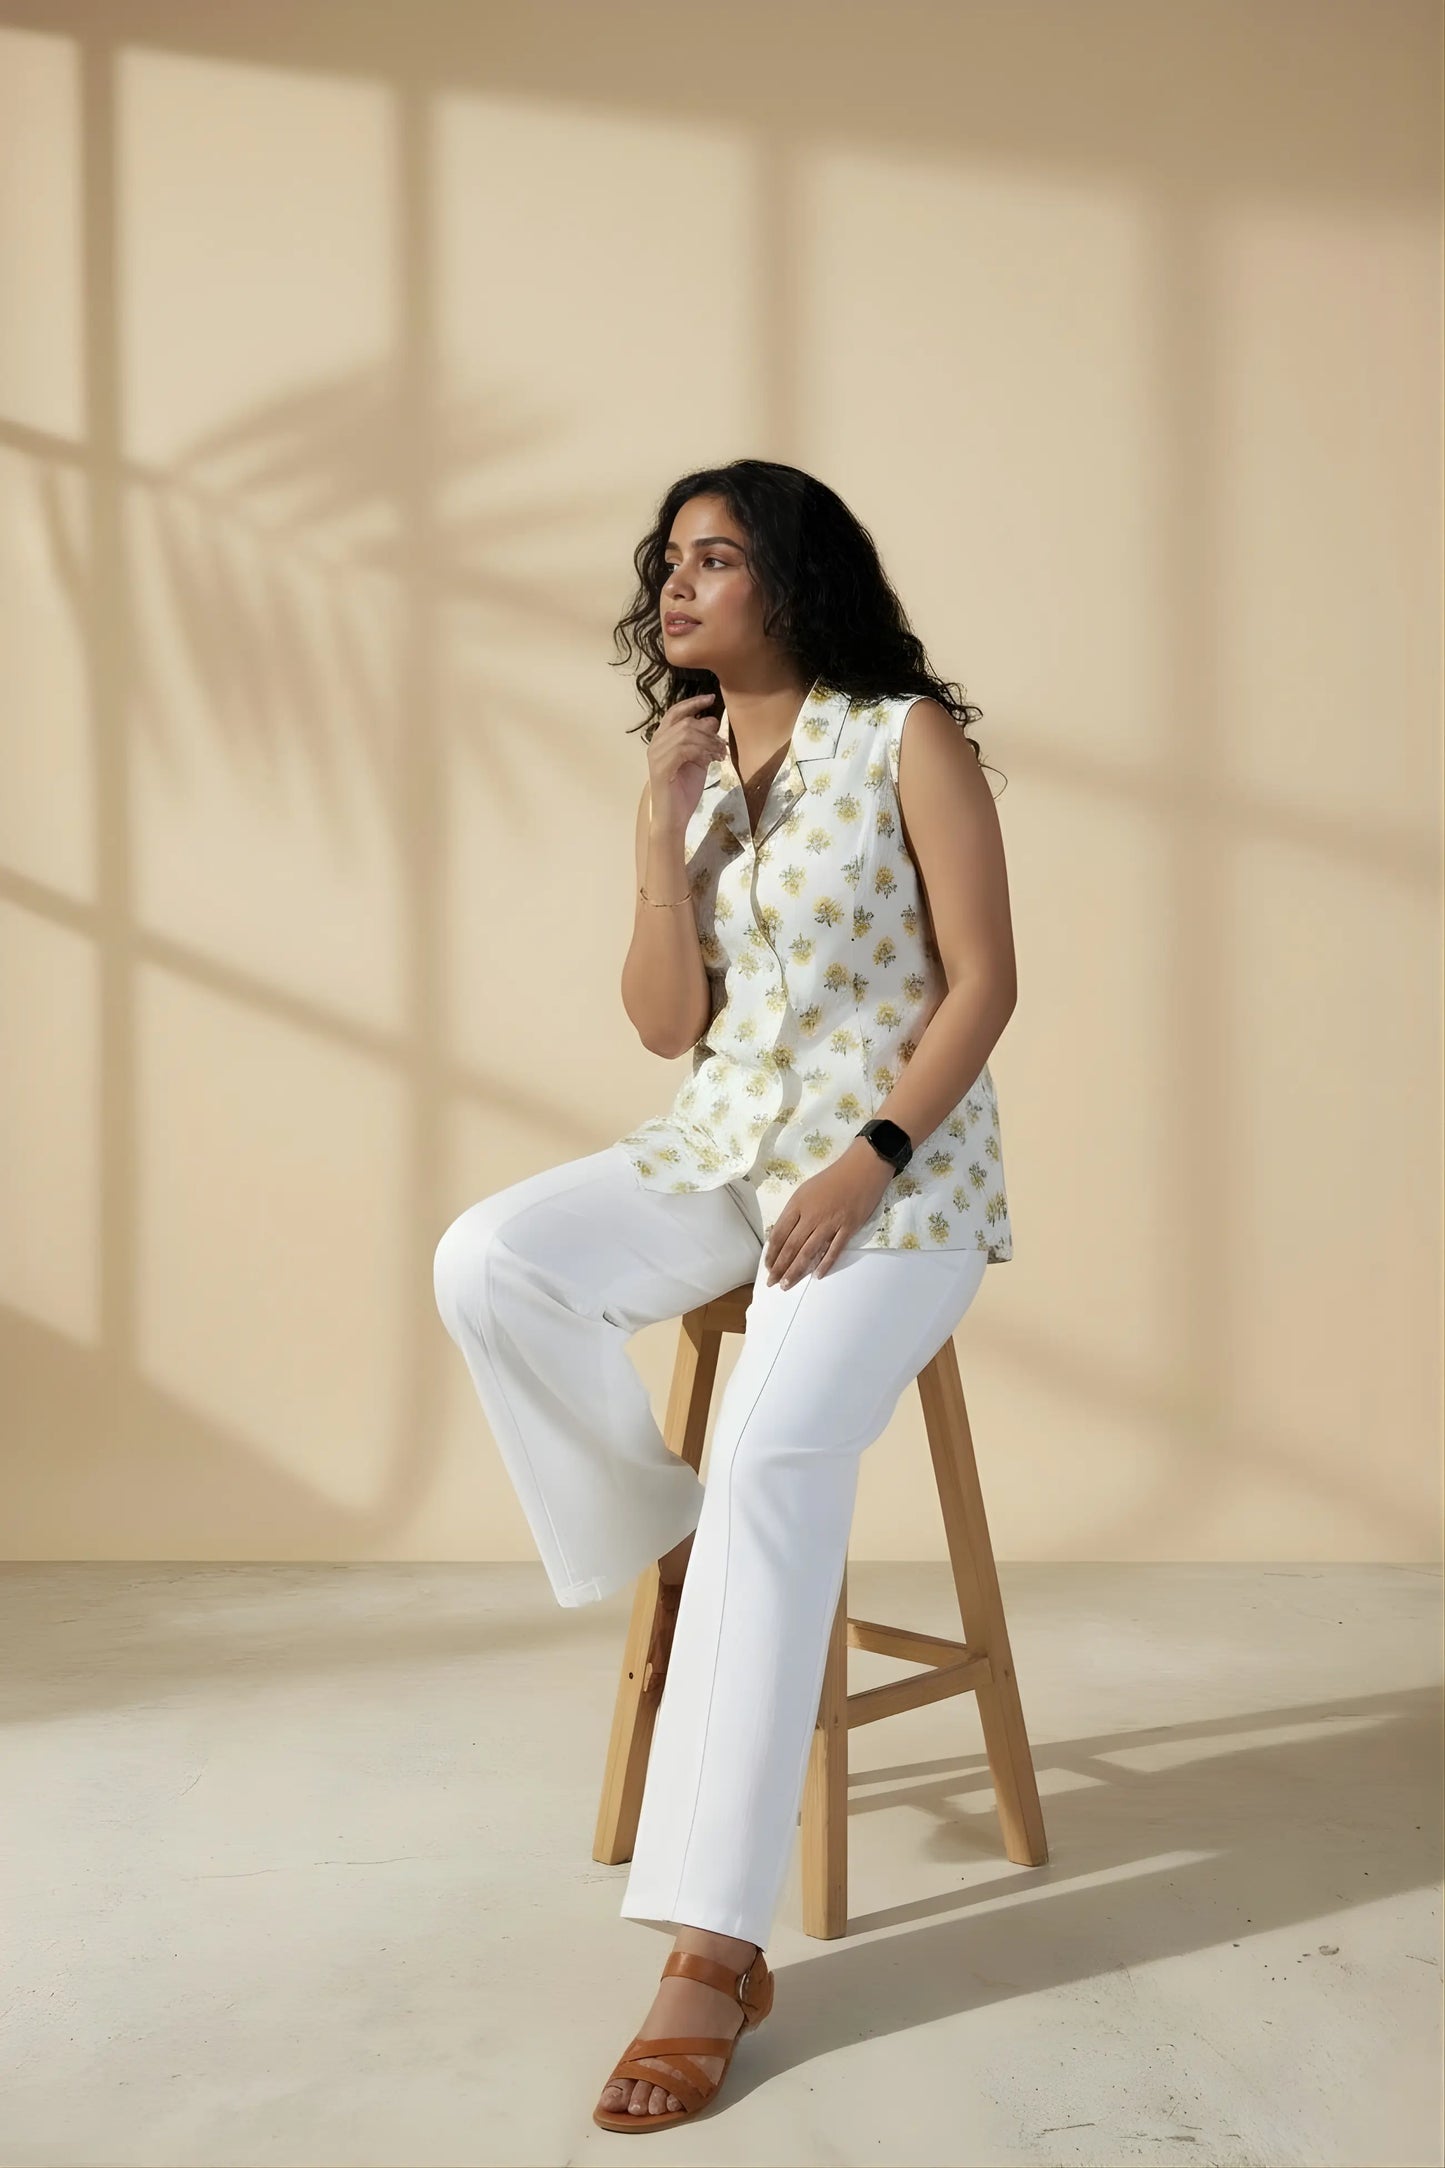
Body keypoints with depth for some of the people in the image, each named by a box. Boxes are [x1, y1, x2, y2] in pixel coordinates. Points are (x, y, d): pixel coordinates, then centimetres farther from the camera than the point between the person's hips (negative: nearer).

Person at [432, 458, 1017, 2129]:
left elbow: (983, 982, -8)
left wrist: (869, 1162, -18)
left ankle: (710, 1944, -28)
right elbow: (666, 1024, 3)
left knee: (775, 1452, -29)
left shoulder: (908, 737, -3)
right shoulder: (694, 768, 11)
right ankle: (673, 1553, -3)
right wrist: (662, 829, -7)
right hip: (722, 1151, 5)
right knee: (486, 1262, -23)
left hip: (896, 1168, -5)